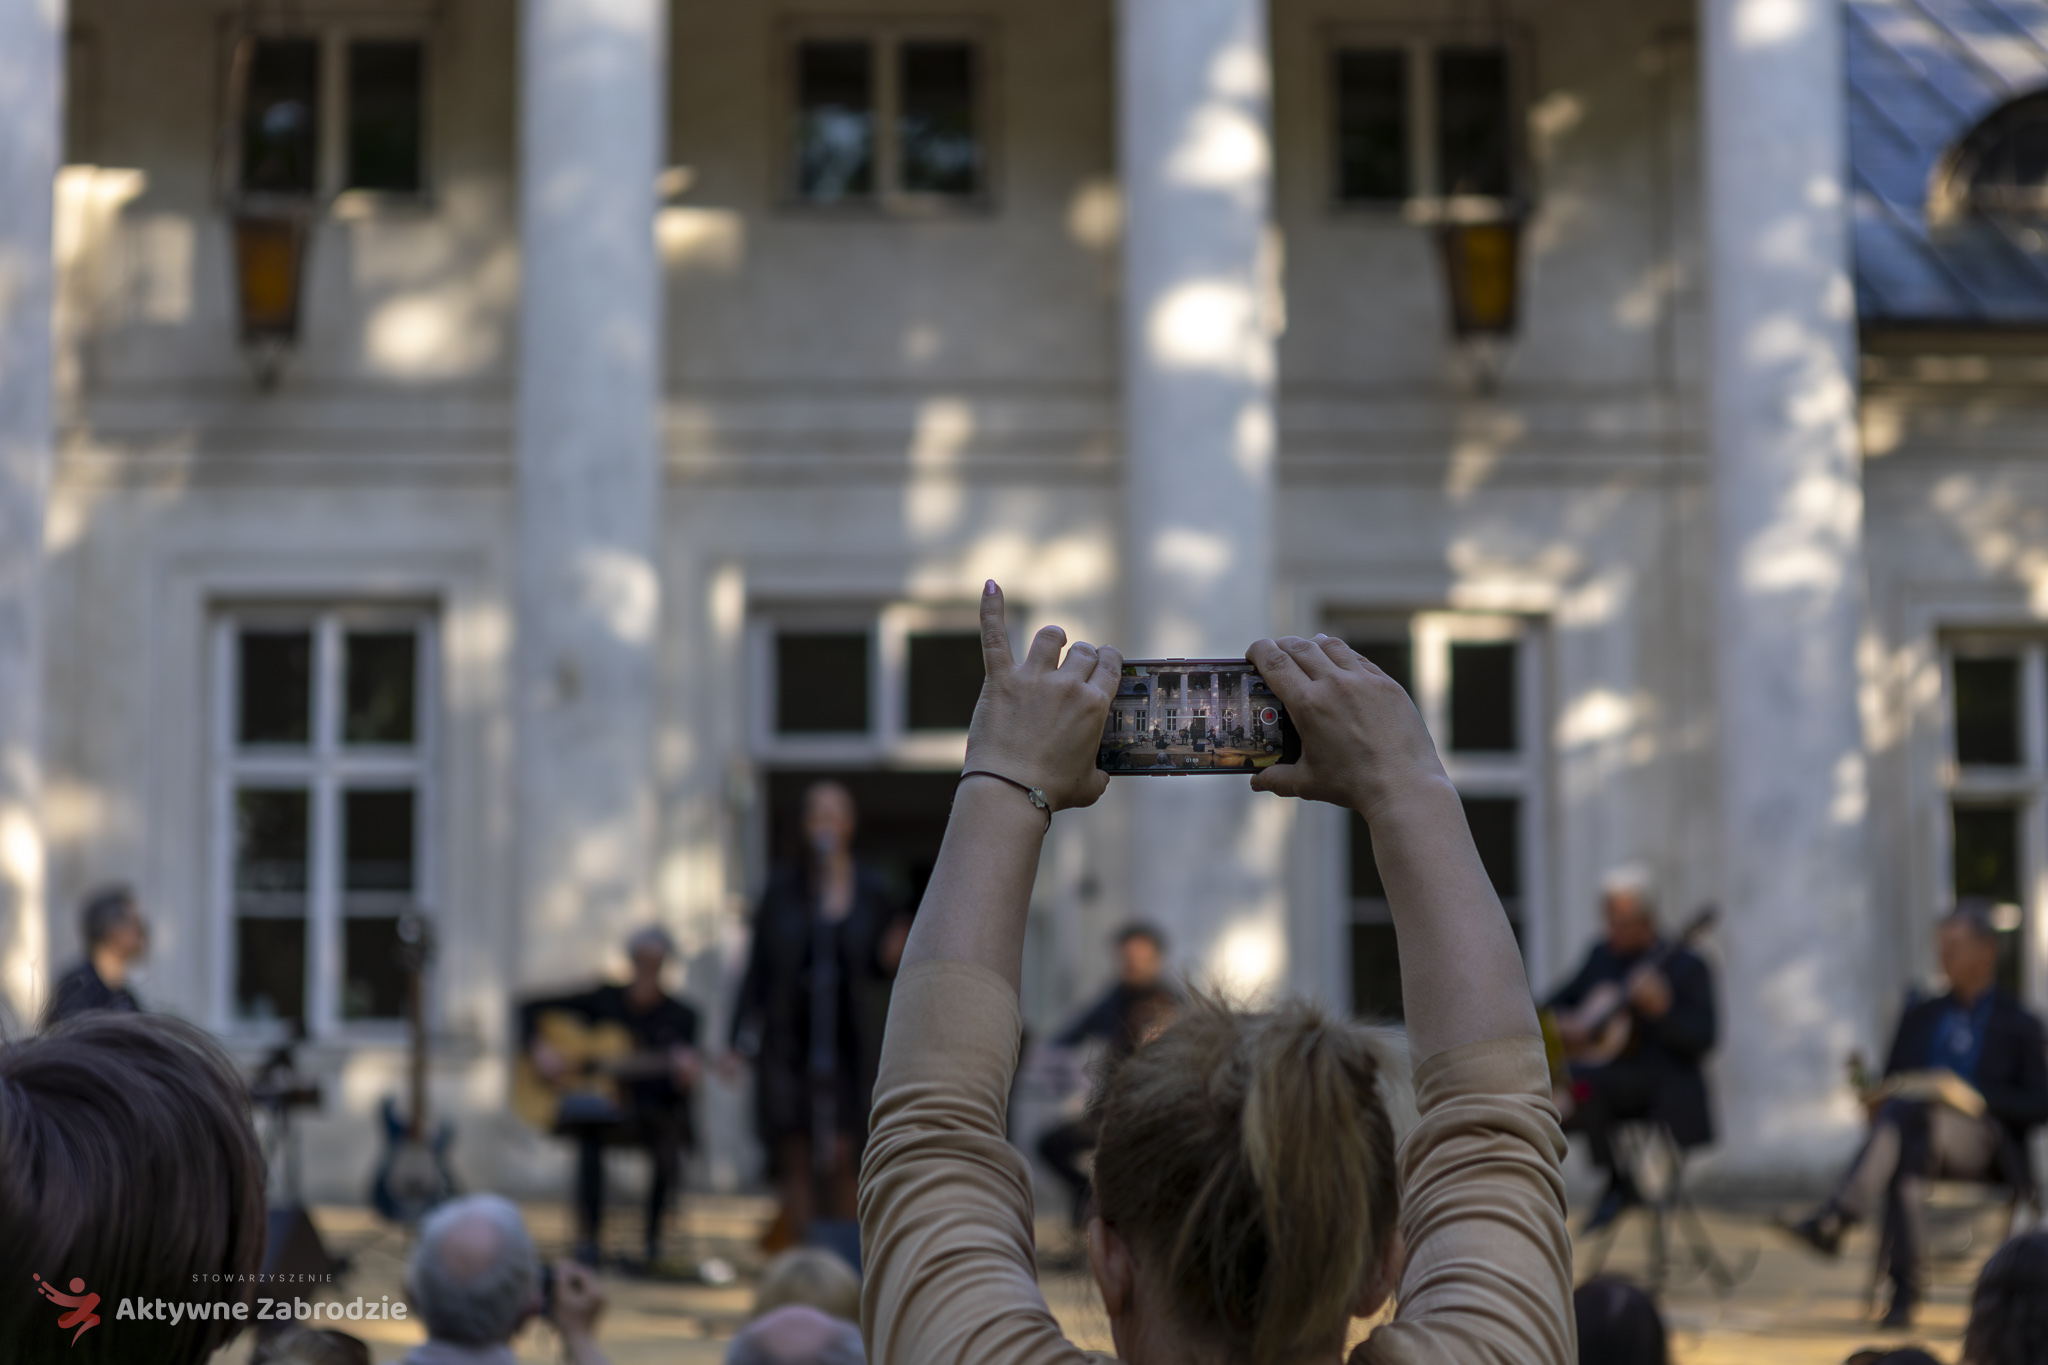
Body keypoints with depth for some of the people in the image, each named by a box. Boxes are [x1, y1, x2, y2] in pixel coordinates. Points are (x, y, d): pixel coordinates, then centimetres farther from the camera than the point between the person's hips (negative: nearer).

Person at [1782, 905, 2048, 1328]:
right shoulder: (1919, 1018, 26)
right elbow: (1889, 1088, 23)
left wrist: (1972, 1094, -13)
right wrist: (1876, 1098, -3)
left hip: (1984, 1145, -3)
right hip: (1917, 1134, 3)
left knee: (1908, 1110, -36)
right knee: (1905, 1152, -37)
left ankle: (1836, 1218, -49)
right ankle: (1904, 1290, -42)